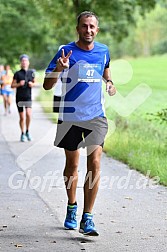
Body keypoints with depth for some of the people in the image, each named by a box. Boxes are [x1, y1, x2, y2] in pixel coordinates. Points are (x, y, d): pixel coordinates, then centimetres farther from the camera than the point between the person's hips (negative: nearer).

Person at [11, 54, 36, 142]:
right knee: (22, 117, 3)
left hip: (28, 97, 1)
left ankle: (27, 131, 3)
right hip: (19, 98, -1)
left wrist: (32, 84, -5)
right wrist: (19, 84, -19)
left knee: (28, 114, -18)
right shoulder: (17, 74, -2)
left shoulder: (31, 72, 5)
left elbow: (34, 82, 17)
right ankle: (22, 134, 20)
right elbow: (12, 85, -1)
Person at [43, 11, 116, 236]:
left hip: (96, 116, 1)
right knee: (72, 165, 11)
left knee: (94, 163, -13)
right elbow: (47, 86, -9)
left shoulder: (103, 51, 4)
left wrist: (108, 82, 9)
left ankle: (87, 218, -10)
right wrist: (59, 69, -28)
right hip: (70, 117, -1)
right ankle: (72, 207, 35)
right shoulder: (66, 52, -7)